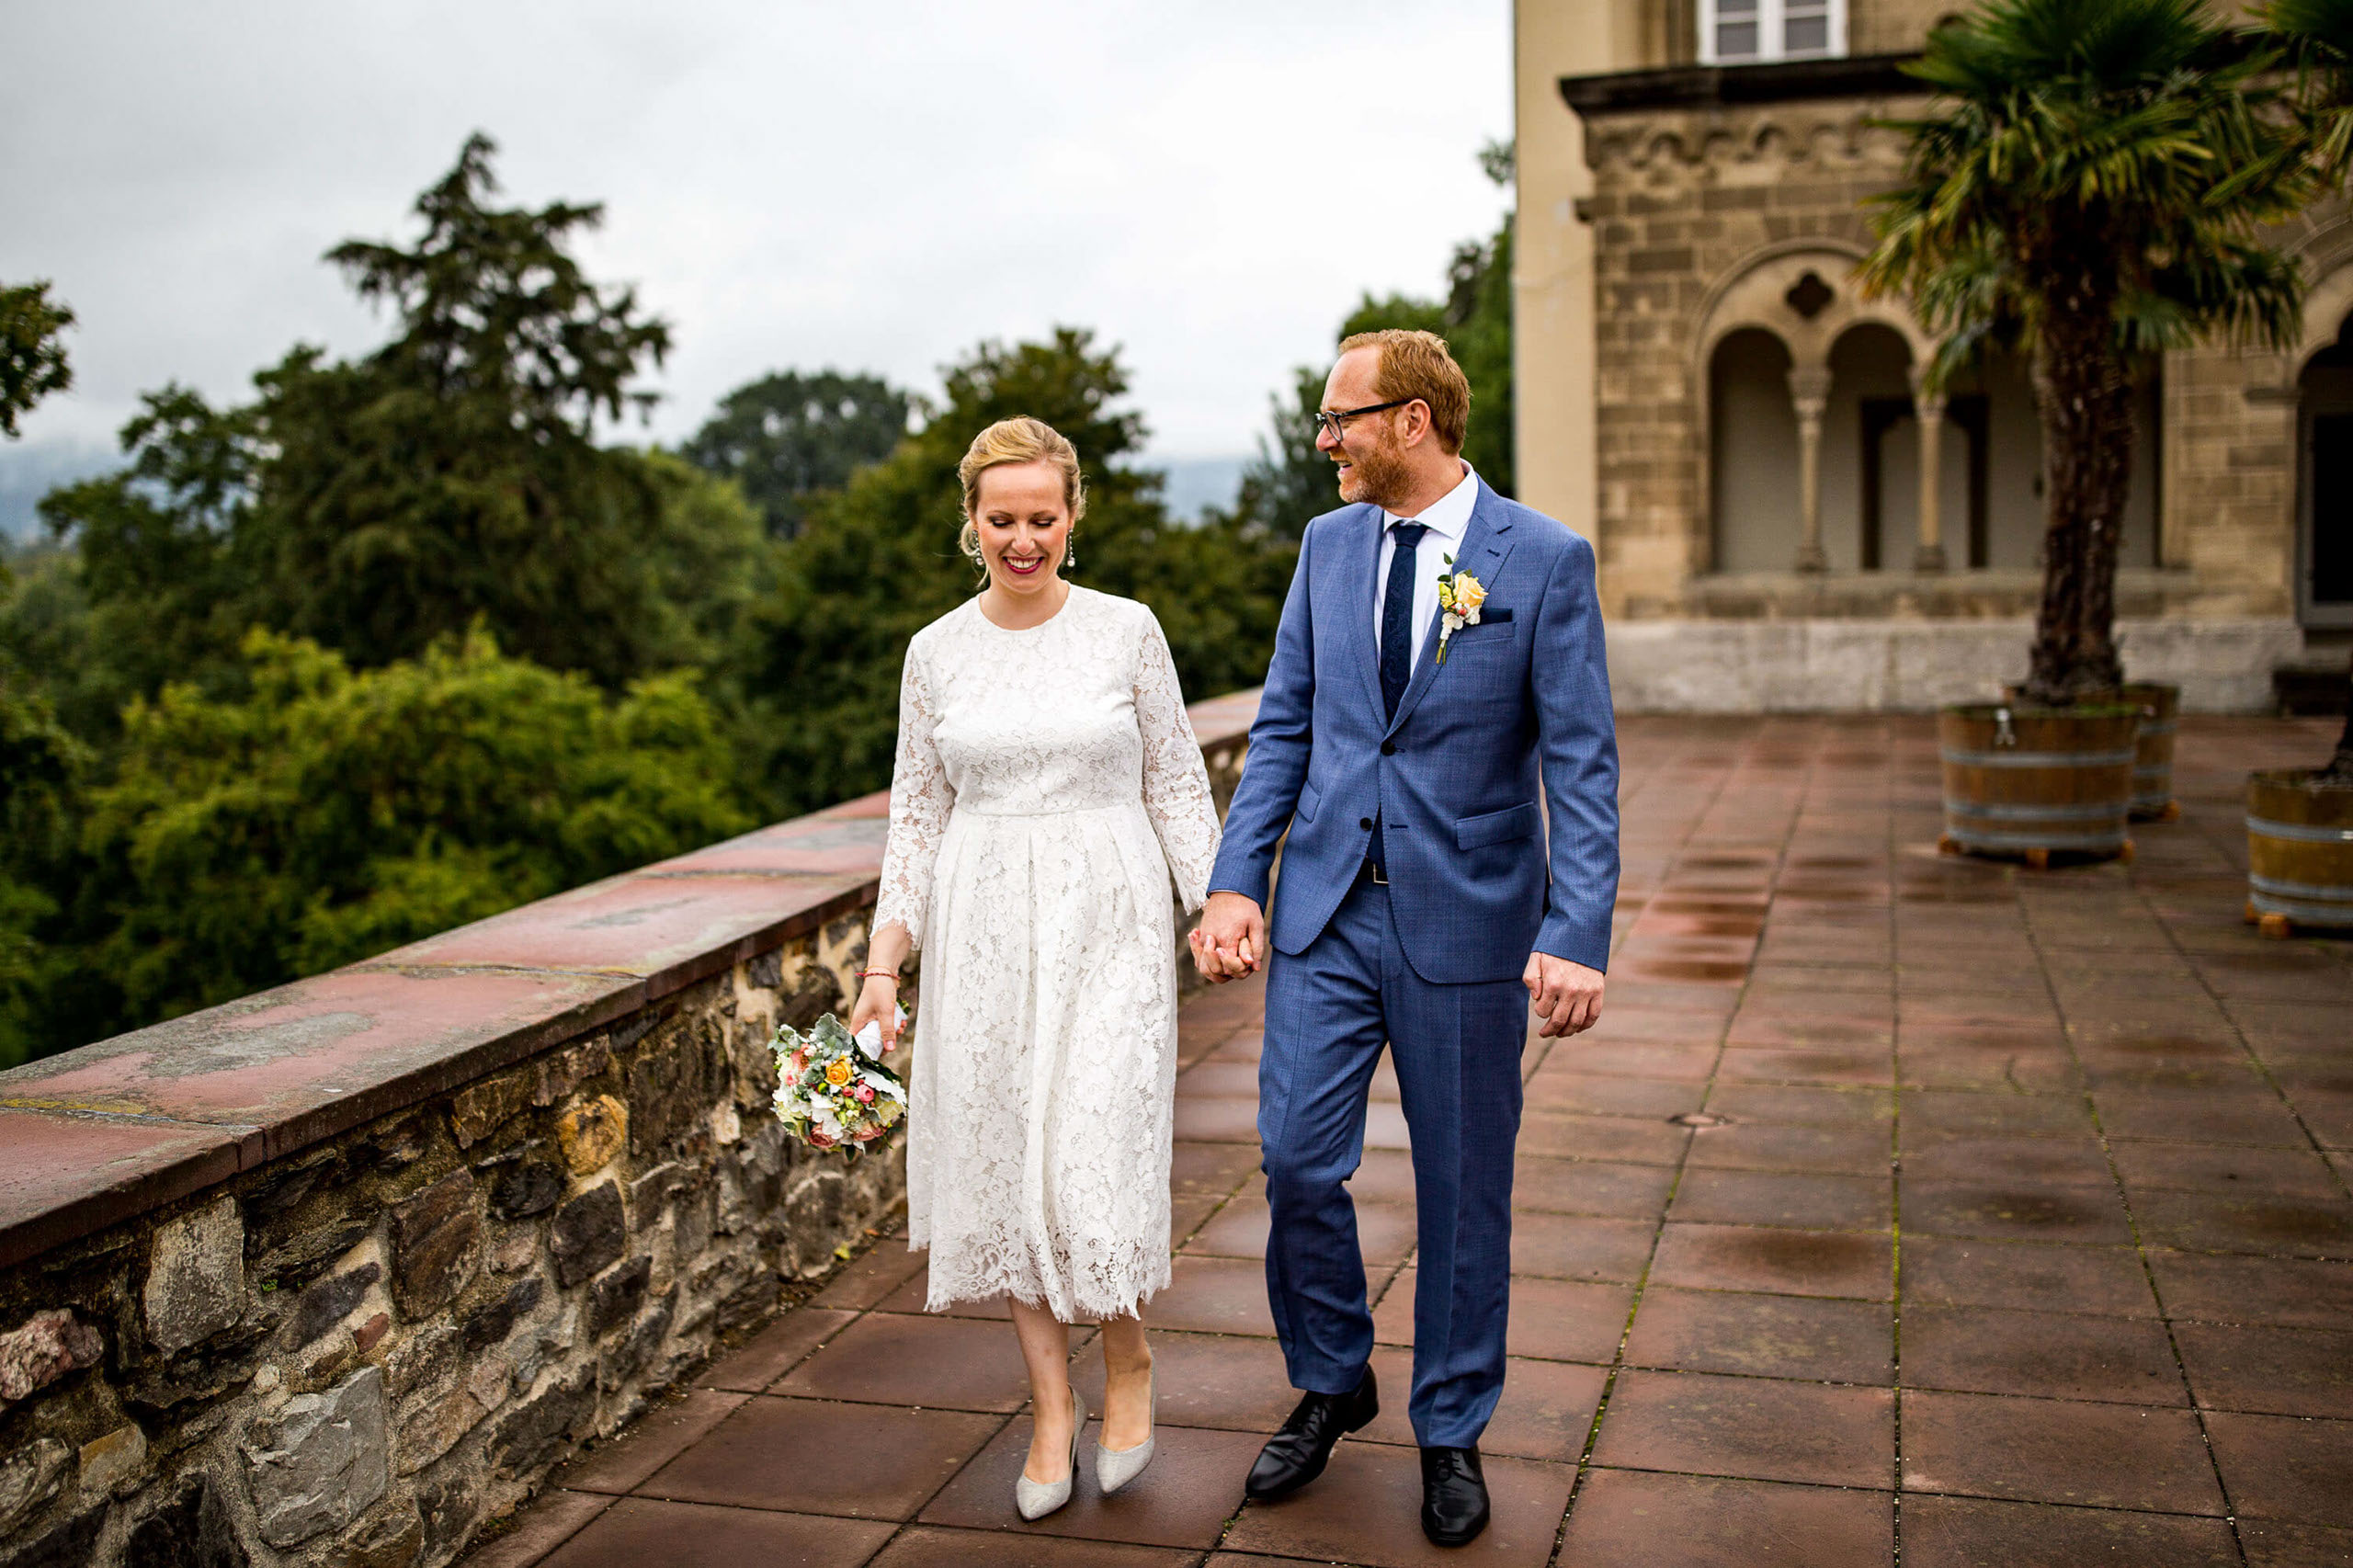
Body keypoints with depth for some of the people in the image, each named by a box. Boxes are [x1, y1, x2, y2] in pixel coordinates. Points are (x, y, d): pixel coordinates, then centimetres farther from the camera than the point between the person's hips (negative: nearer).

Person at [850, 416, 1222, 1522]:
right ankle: (1052, 1410, 21)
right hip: (985, 931, 3)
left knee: (1092, 1162, -9)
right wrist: (883, 963, 1)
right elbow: (919, 810, 8)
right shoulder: (937, 652, 4)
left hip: (1107, 927, -2)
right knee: (1004, 1166, 6)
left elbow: (1177, 782, 4)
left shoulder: (1127, 632, -2)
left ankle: (1127, 1357, 21)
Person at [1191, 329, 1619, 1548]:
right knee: (1297, 1161, 3)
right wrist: (1235, 880, 1)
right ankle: (1331, 1383, 29)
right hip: (1326, 911, 4)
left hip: (1467, 920, -3)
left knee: (1463, 1186, 8)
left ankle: (1451, 1432, 28)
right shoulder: (1329, 544, 6)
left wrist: (1579, 937, -19)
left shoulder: (1545, 559, -8)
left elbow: (1581, 764, -10)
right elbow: (1283, 724, 9)